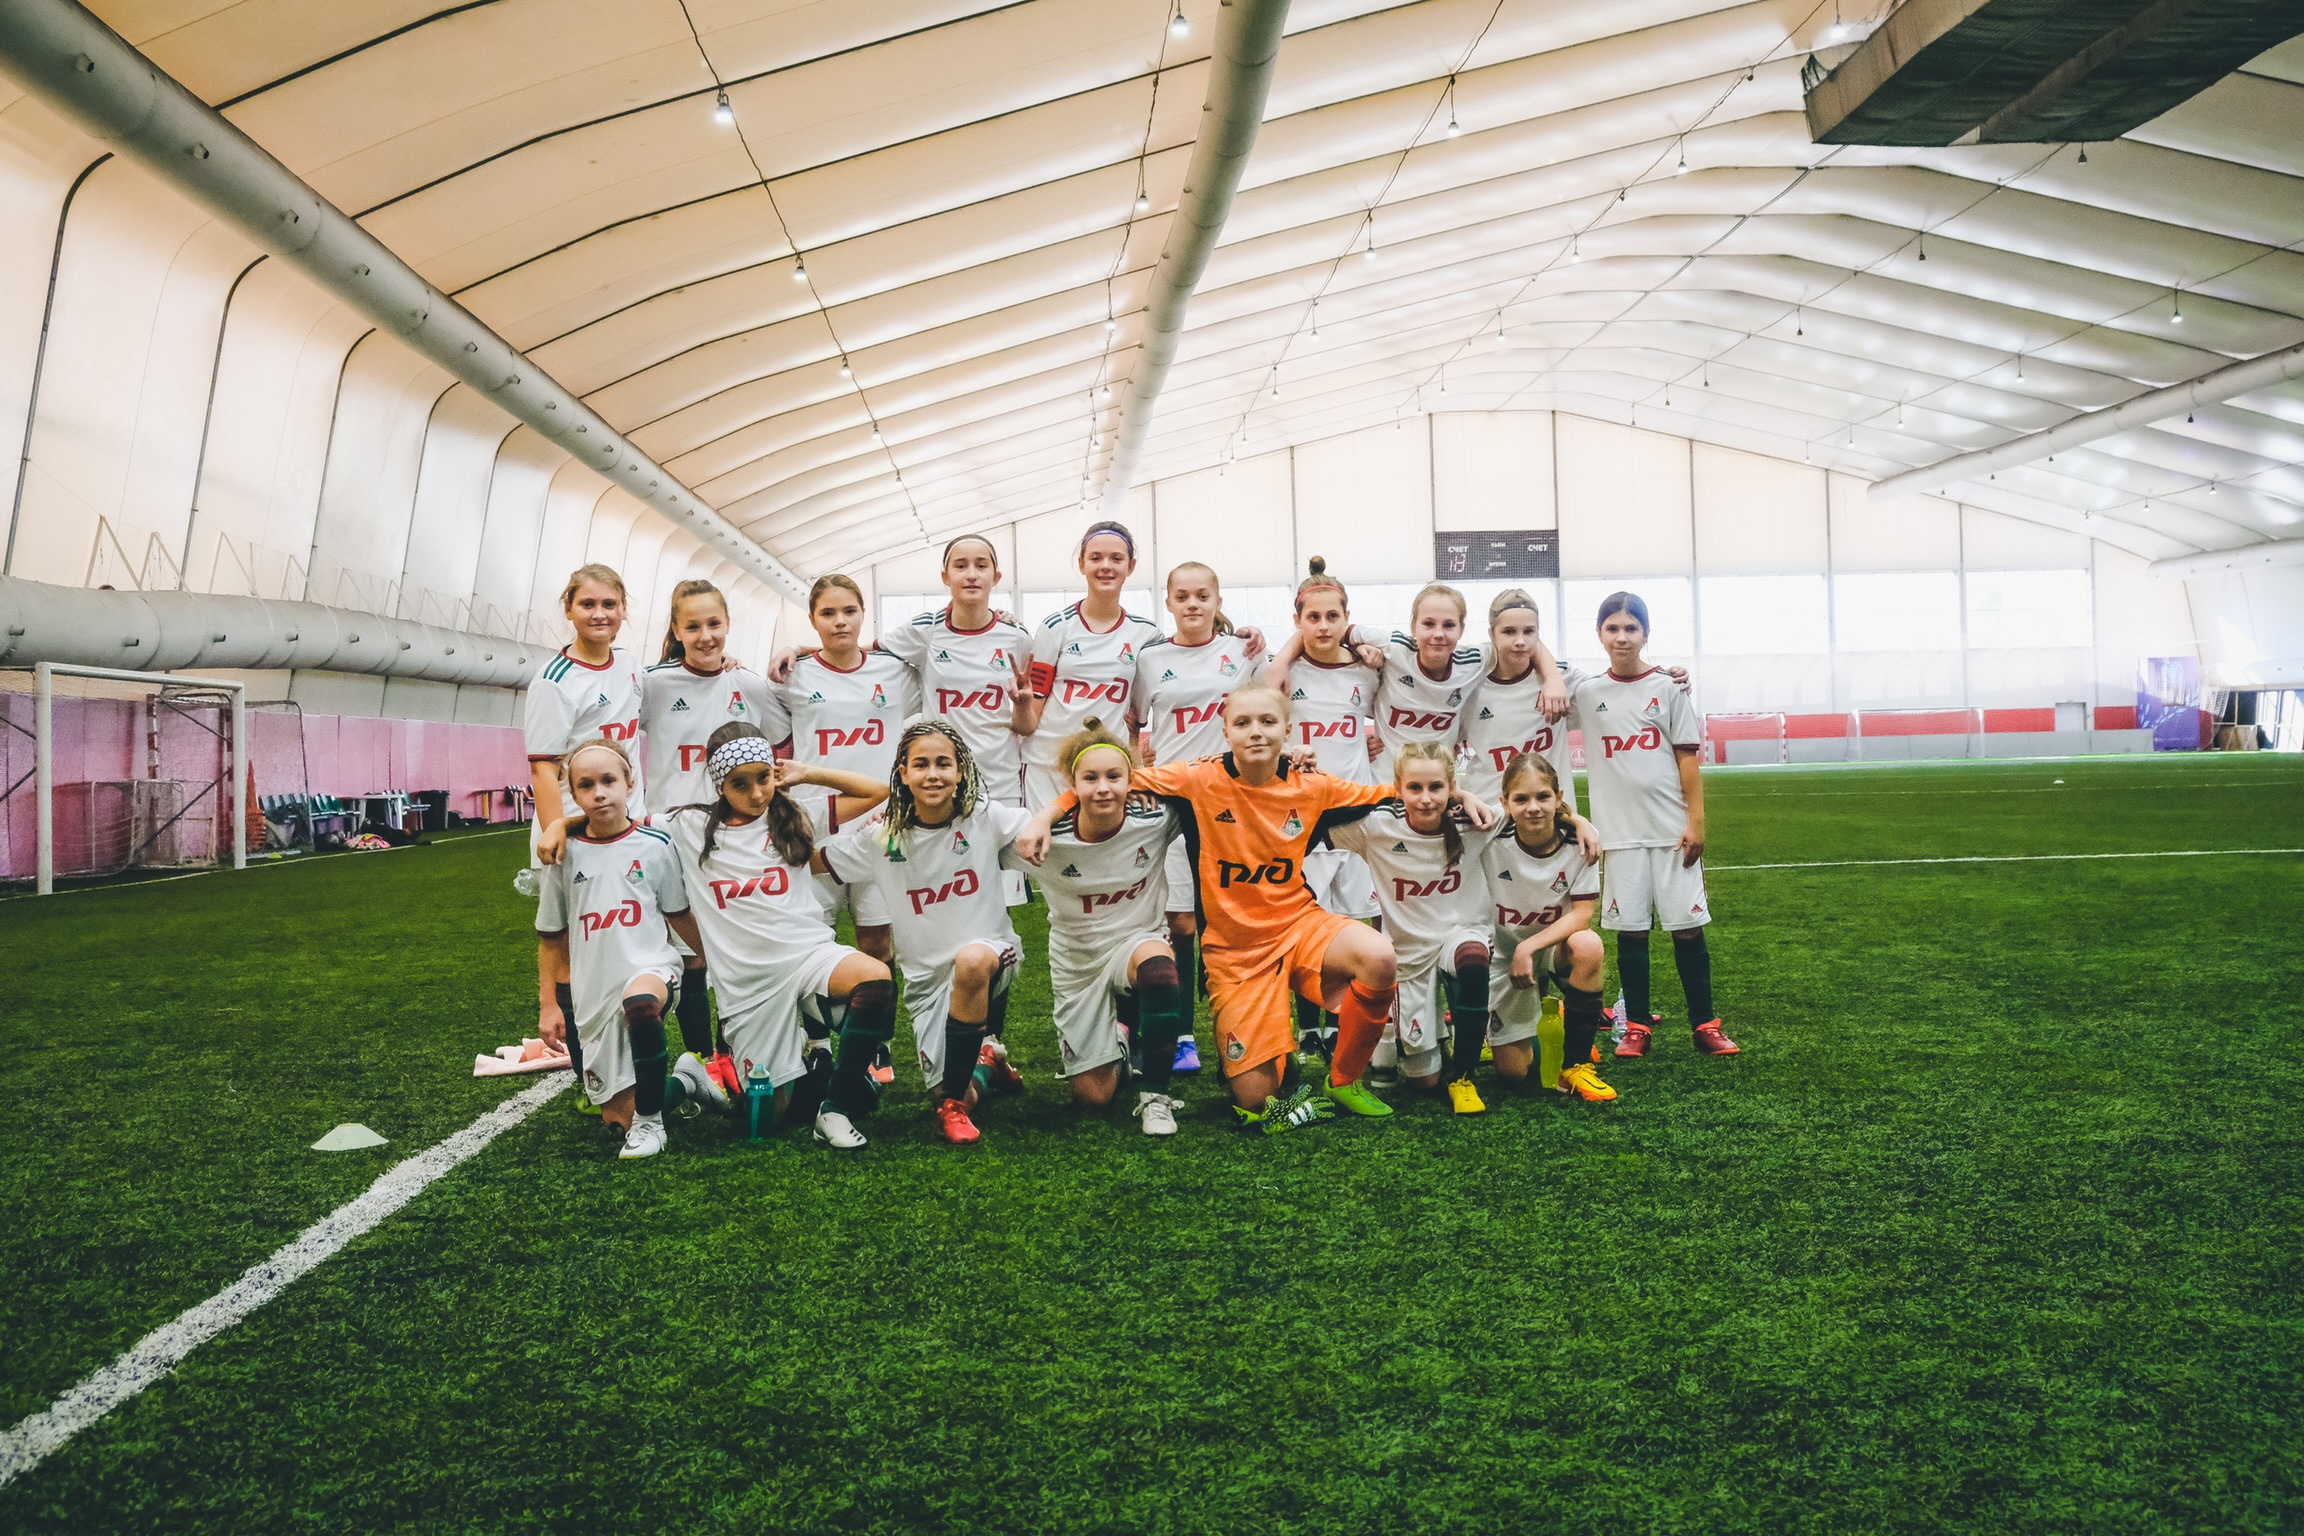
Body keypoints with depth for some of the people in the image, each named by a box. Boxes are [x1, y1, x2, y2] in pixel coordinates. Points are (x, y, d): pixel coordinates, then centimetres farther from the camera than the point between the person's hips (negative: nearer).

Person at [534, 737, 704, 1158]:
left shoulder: (655, 845, -2)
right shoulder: (566, 854, 1)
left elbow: (679, 916, 11)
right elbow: (551, 937, 10)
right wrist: (548, 1004, 9)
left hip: (649, 966, -3)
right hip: (591, 989, 3)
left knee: (640, 1005, -40)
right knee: (615, 1114, 0)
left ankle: (651, 1120, -17)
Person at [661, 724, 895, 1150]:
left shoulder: (794, 815, 10)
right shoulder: (690, 828, 7)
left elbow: (877, 791, 10)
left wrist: (806, 774, 8)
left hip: (808, 953, 1)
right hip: (747, 983, 0)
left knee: (876, 978, -34)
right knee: (771, 1110, -1)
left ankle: (837, 1106, -17)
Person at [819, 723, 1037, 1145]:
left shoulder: (985, 819, -9)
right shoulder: (881, 837, -3)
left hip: (991, 955, -2)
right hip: (926, 975, 3)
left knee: (970, 962, -40)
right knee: (956, 1094, -5)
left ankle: (954, 1103, -21)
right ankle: (985, 1062, 36)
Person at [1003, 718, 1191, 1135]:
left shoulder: (1154, 819, -19)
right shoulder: (1049, 836, -20)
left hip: (1137, 940, -1)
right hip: (1077, 958, 1)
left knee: (1155, 964, -40)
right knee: (1092, 1095, 5)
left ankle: (1155, 1096, -20)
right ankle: (1114, 1040, 43)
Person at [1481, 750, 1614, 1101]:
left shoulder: (1577, 844, -16)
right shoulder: (1491, 839, -18)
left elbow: (1581, 916, -17)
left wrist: (1528, 947, -27)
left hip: (1555, 947, 1)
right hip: (1504, 952, -1)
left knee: (1588, 945, -36)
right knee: (1513, 1070, -6)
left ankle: (1575, 1065, -18)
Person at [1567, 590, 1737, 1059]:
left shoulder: (1668, 687, 1)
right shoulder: (1585, 691, 4)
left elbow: (1688, 757, 0)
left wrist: (1695, 821, -5)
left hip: (1672, 827, -1)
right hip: (1621, 831, 1)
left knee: (1687, 927, 2)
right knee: (1630, 930, 5)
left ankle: (1705, 1025, 11)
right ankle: (1637, 1026, 15)